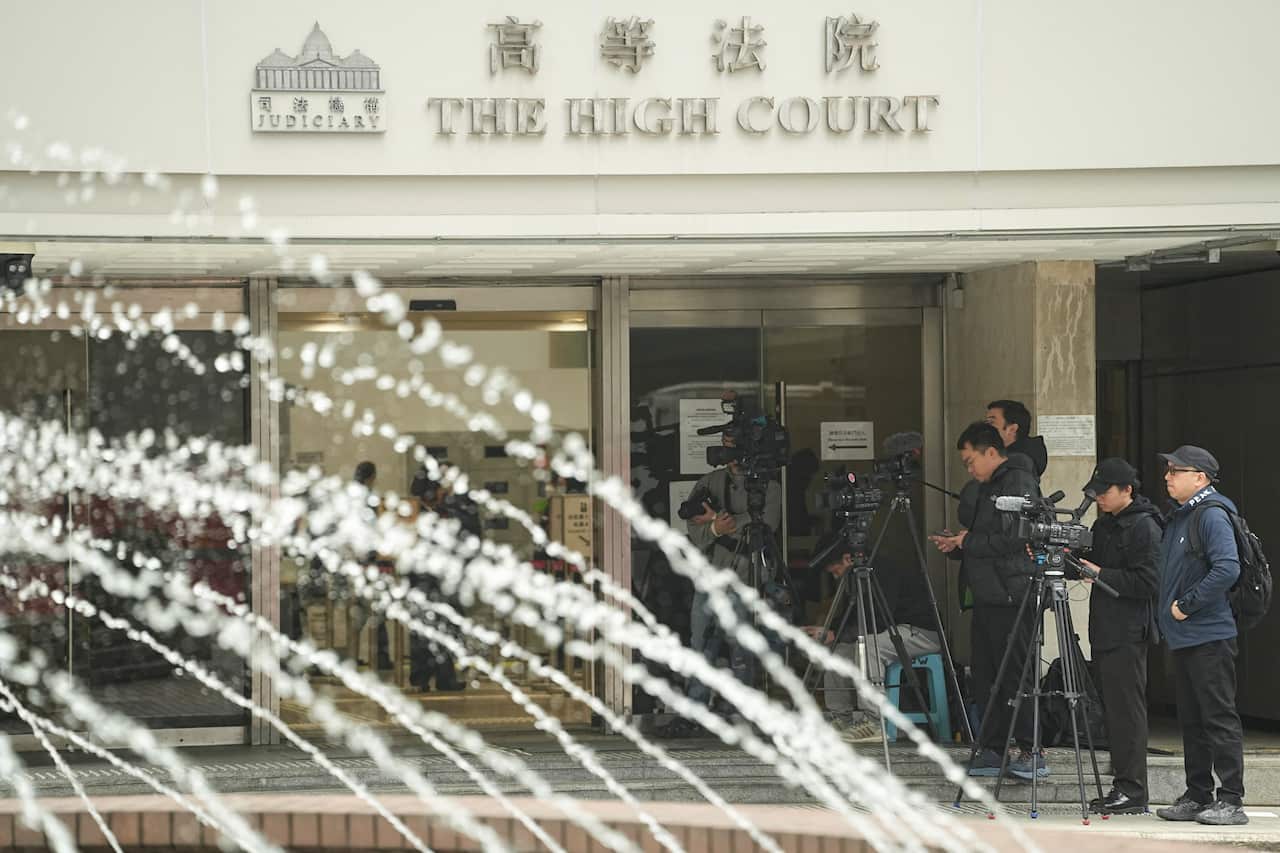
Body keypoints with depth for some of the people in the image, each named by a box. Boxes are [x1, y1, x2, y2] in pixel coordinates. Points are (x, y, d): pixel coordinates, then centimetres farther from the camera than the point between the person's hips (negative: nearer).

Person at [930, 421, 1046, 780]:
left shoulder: (1018, 483, -12)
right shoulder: (990, 485, 19)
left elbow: (1013, 540, -21)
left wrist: (969, 541, -10)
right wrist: (957, 544, 9)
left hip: (1011, 599, -10)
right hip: (989, 597, 10)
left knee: (1014, 676, -7)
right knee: (987, 677, 10)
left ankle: (1031, 753, -3)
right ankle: (993, 751, 14)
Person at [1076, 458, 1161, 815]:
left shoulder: (1144, 527, -10)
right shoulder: (1103, 524, 17)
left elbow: (1146, 582, -17)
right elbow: (1090, 565, 22)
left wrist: (1102, 574, -17)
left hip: (1128, 634, -9)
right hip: (1105, 631, 9)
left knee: (1127, 710, -8)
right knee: (1113, 709, 10)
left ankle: (1133, 791, -6)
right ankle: (1123, 787, 15)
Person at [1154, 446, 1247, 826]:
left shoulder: (1213, 515, -12)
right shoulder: (1178, 517, 17)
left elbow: (1227, 569, -24)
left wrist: (1187, 604, -19)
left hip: (1210, 637, -10)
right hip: (1183, 638, 10)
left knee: (1219, 719, -7)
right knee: (1192, 721, 12)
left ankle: (1231, 801, -4)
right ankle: (1198, 797, 18)